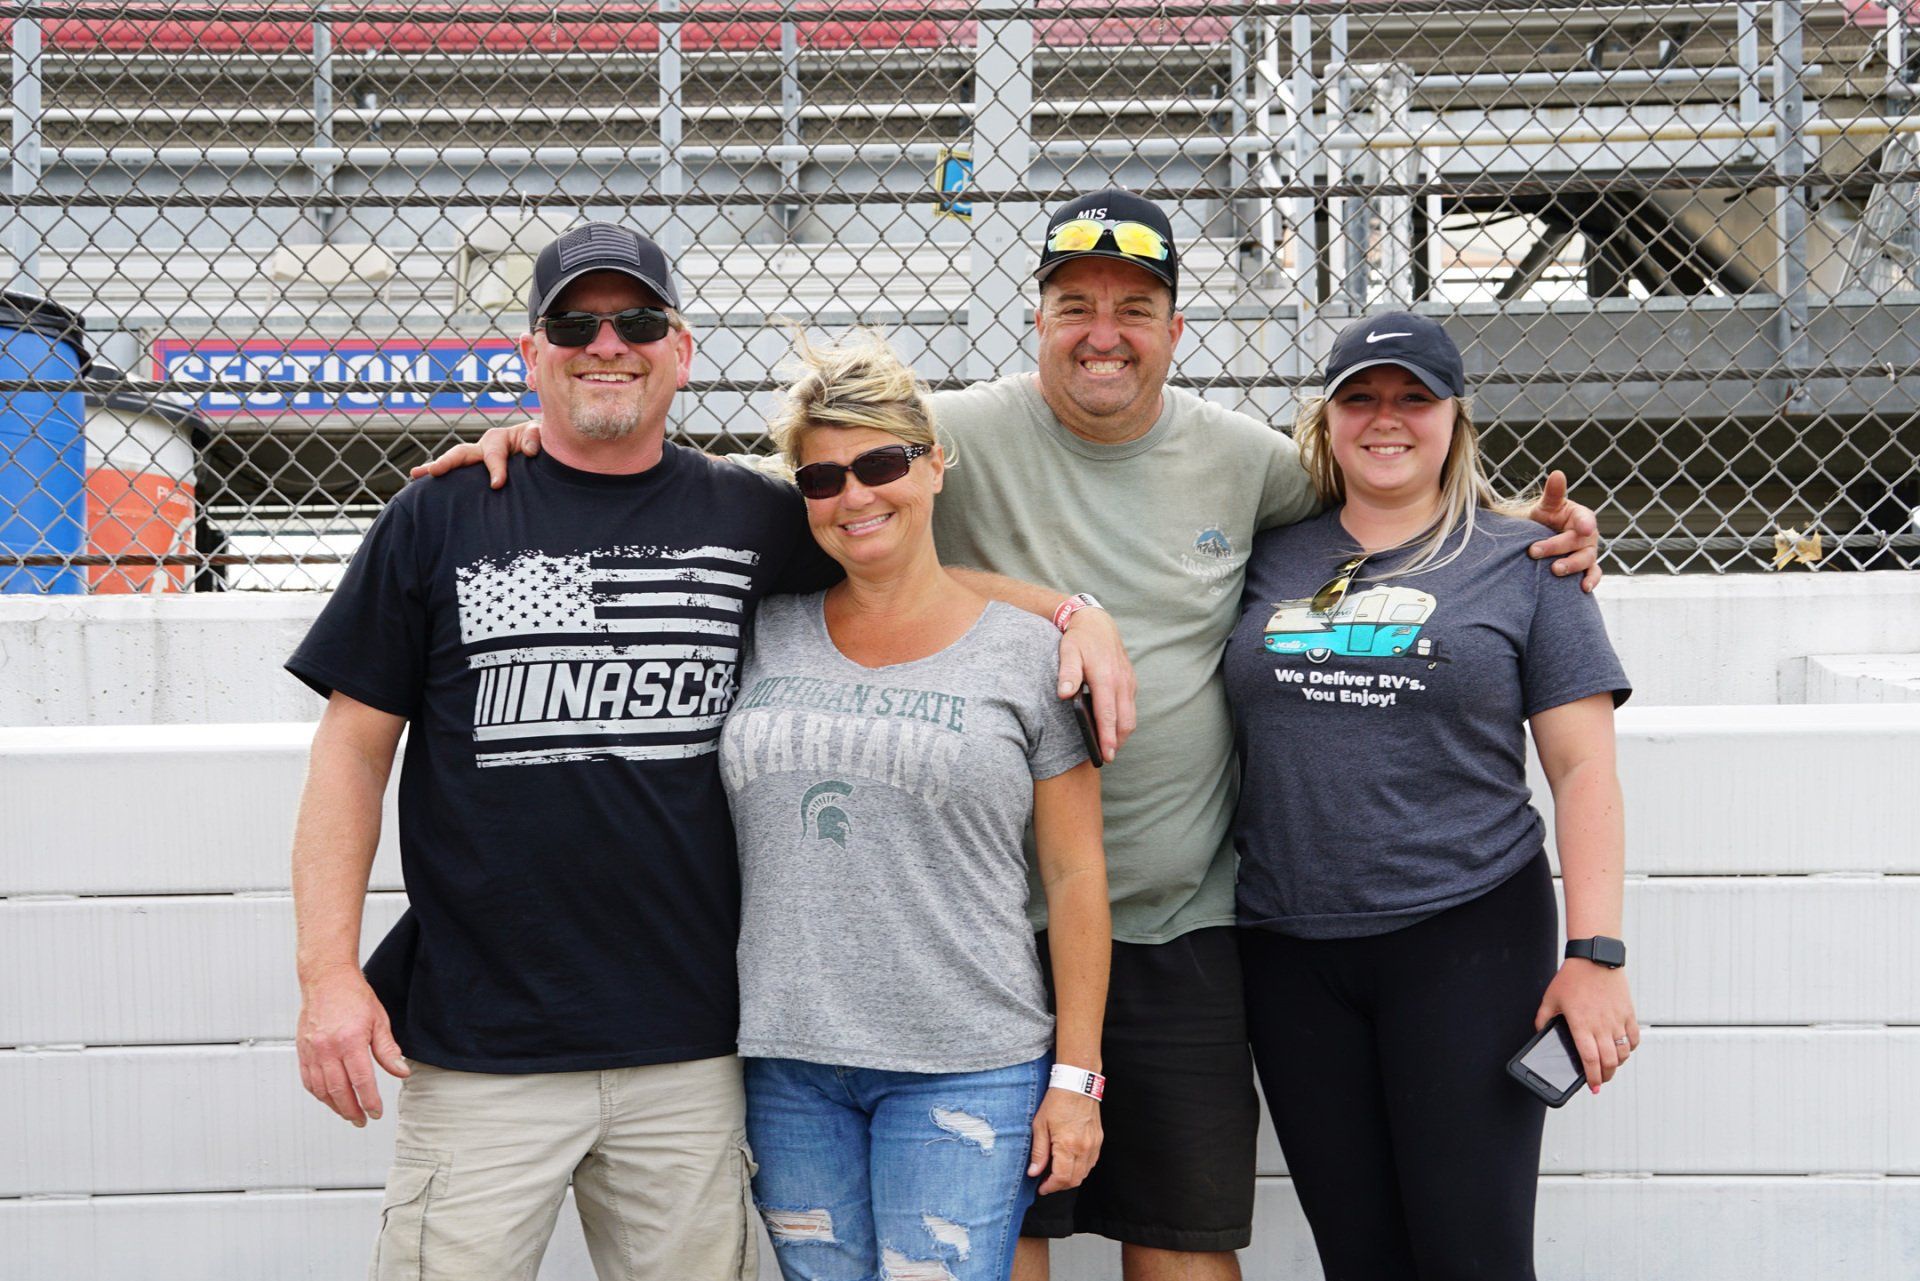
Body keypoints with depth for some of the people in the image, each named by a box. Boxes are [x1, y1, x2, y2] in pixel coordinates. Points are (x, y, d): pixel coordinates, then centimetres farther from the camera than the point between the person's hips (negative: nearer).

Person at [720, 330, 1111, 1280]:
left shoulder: (1026, 652, 0)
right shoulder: (763, 631, 7)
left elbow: (1075, 875, 1)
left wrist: (1076, 1077, -2)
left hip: (965, 1070, -3)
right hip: (785, 1063, 3)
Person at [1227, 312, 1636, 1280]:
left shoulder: (1520, 563, 3)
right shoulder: (1269, 557, 10)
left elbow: (1584, 769, 0)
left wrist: (1596, 954, -7)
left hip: (1465, 943, -2)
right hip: (1289, 949, 3)